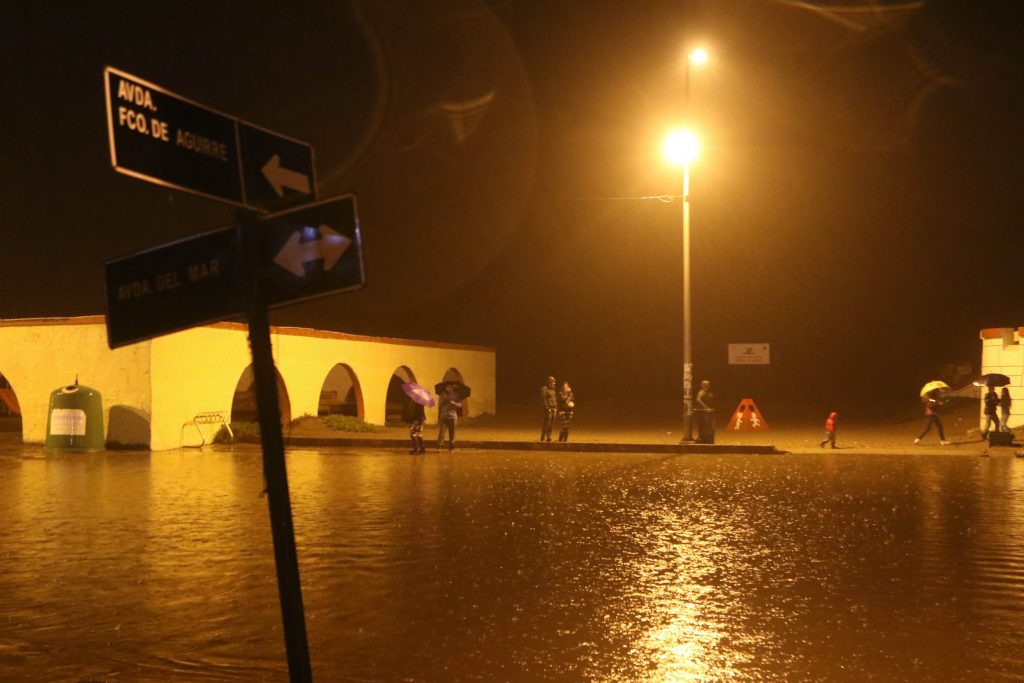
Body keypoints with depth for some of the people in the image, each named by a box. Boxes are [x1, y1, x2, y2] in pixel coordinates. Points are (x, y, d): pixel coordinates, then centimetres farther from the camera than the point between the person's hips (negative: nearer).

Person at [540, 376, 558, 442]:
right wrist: (547, 408, -17)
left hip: (554, 409, 8)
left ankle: (549, 438, 12)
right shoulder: (544, 389, -8)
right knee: (546, 425, -9)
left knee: (551, 425, 7)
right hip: (548, 410, -8)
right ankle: (543, 439, -5)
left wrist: (556, 409, 13)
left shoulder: (553, 390, 17)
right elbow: (543, 400, -13)